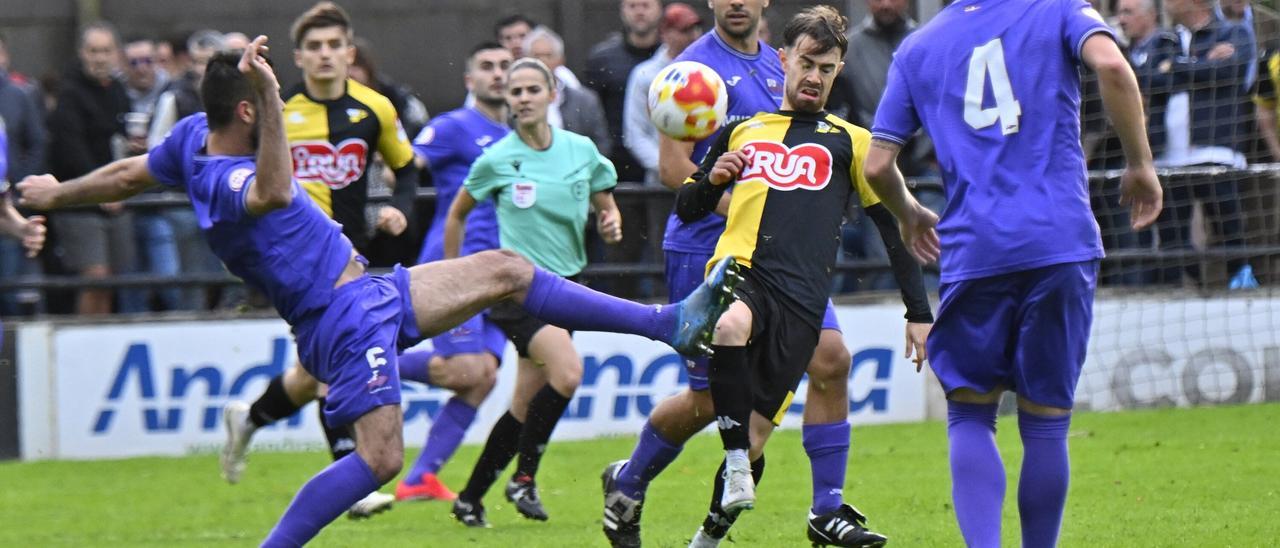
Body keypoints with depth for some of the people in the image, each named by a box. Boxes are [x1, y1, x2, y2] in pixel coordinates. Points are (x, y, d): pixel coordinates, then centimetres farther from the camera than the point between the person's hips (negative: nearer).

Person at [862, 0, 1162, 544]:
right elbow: (1111, 65, -13)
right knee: (1045, 422, 8)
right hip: (1061, 243, -1)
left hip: (972, 250, 1)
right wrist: (1139, 163, -3)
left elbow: (876, 166, 12)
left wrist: (909, 216, 32)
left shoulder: (917, 48, 14)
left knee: (969, 414, 10)